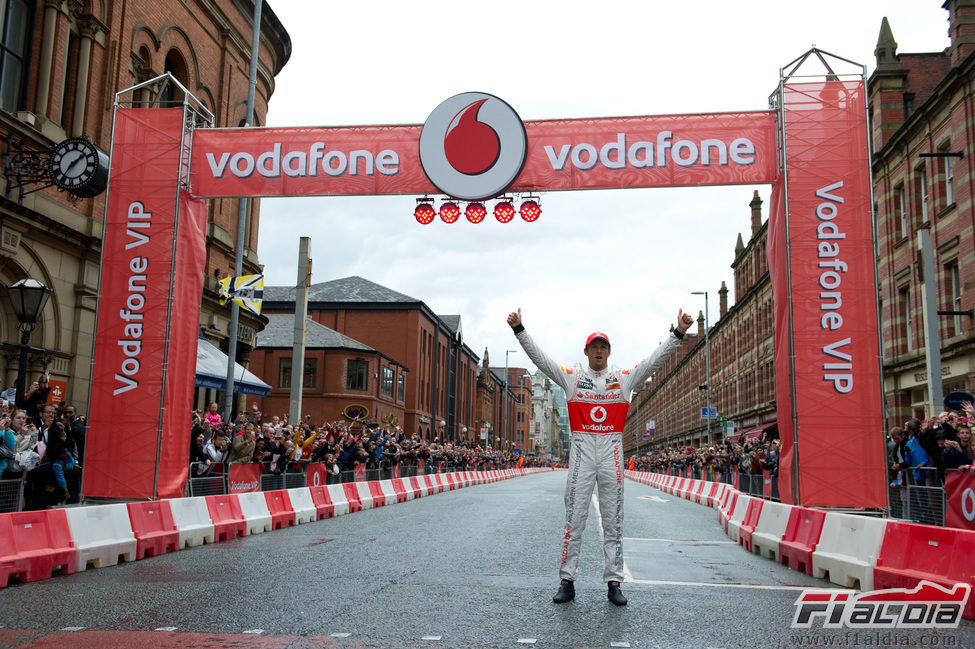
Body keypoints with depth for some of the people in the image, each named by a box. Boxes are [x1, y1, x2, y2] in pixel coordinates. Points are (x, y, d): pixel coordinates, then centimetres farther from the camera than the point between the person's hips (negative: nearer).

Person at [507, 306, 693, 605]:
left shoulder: (624, 378, 11)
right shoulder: (571, 377, 10)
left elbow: (656, 359, 7)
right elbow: (539, 357, 4)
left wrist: (678, 332, -3)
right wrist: (519, 329, -5)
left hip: (612, 451, 1)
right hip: (581, 449, -1)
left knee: (613, 521, 4)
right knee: (574, 519, 0)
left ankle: (613, 583, 10)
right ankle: (567, 581, 6)